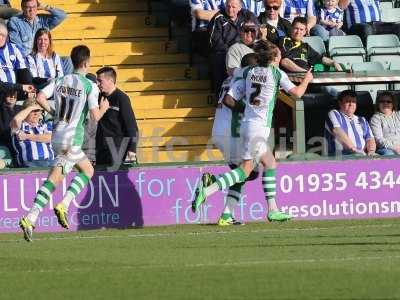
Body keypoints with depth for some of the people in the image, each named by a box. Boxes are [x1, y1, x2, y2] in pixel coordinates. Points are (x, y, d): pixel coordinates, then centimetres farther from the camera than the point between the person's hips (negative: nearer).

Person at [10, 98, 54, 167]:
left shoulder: (46, 125, 21)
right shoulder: (20, 126, 13)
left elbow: (50, 138, 1)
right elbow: (16, 120, -12)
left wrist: (27, 136, 0)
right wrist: (31, 108, 1)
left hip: (50, 162, 2)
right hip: (29, 163, -2)